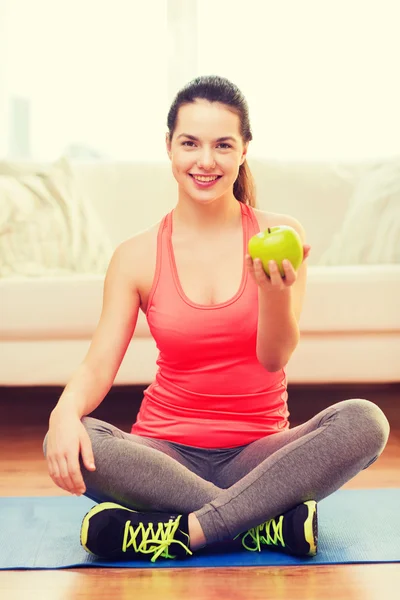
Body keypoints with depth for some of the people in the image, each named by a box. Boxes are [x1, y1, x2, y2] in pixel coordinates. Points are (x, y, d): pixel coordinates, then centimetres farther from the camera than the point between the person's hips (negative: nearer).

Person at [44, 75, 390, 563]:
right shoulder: (137, 256, 1)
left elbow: (274, 357, -9)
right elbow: (99, 364, -4)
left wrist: (275, 291, -31)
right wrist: (66, 411, -27)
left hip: (258, 454, 0)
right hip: (168, 454, 1)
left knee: (365, 422, -27)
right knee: (64, 441, -29)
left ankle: (184, 531, -28)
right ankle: (269, 524, -26)